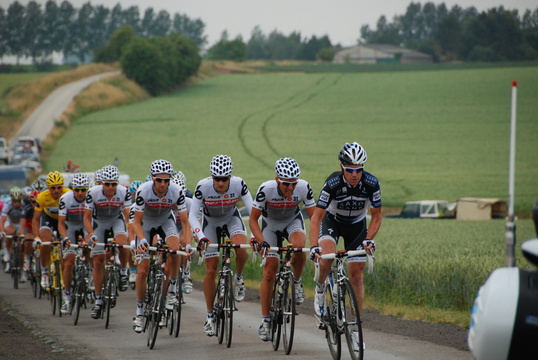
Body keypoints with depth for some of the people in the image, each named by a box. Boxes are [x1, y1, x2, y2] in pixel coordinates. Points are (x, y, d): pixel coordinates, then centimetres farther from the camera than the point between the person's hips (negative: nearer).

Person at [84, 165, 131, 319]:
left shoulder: (124, 192, -25)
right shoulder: (93, 193, -27)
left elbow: (128, 216, -25)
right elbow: (87, 217, -22)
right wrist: (91, 234, -38)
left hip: (116, 221, 0)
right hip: (99, 223, 0)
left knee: (122, 243, -33)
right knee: (98, 261, -4)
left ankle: (123, 271, -3)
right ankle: (98, 300, 6)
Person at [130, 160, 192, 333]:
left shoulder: (176, 192, -27)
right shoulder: (143, 191, -30)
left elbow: (185, 221, -24)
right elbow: (137, 222, -24)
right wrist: (143, 240, -40)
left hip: (166, 222, 1)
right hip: (146, 223, -1)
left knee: (174, 249, -32)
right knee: (143, 270, -6)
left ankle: (172, 289, -11)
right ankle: (139, 311, 9)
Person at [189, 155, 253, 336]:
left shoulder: (238, 184, -28)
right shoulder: (203, 187, -30)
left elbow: (253, 211, -26)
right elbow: (192, 216, -28)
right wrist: (201, 237, -42)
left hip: (232, 219, 0)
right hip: (210, 223, 0)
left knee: (241, 250, -32)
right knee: (211, 271, -3)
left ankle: (239, 278, 0)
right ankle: (210, 316, 10)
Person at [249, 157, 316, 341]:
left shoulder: (304, 187, -28)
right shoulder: (266, 189, -32)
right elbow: (253, 219, -22)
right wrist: (261, 241, -37)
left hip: (293, 221, 1)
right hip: (270, 225, -1)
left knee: (299, 246, -34)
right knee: (269, 272, -8)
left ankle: (296, 281, -5)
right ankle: (265, 320, 2)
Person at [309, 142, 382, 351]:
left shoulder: (371, 183, -26)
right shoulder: (333, 183, -32)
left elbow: (376, 216, -14)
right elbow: (316, 217, -30)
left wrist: (369, 239, -30)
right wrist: (314, 246, -42)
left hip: (357, 226, 2)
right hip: (332, 222, -2)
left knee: (356, 275, -3)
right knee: (326, 258, -31)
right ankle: (320, 287, 3)